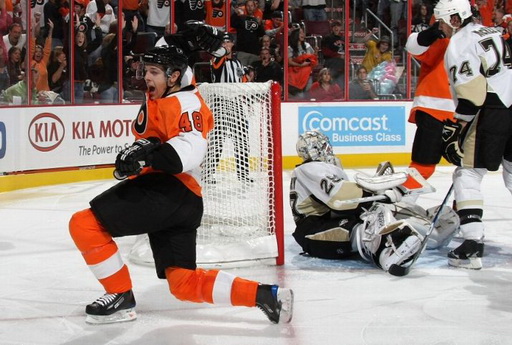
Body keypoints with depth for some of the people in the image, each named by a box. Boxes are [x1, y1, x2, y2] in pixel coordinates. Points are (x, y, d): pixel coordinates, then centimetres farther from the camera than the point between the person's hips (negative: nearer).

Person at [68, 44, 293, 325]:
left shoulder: (184, 102, -7)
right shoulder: (155, 102, 24)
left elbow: (191, 150, -23)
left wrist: (149, 156, -33)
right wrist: (140, 149, -2)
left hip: (170, 189, -11)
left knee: (85, 225, -13)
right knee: (184, 284, 11)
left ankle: (120, 298, -4)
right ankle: (263, 295, 6)